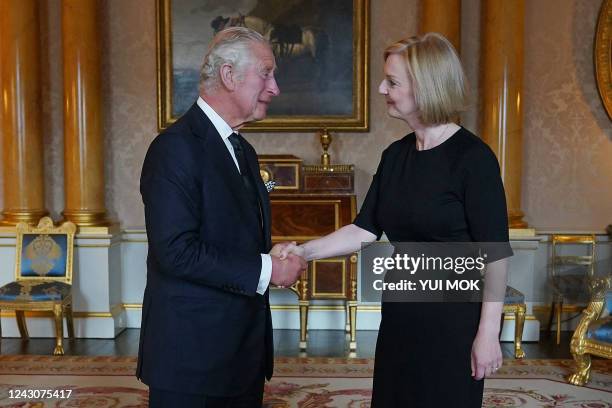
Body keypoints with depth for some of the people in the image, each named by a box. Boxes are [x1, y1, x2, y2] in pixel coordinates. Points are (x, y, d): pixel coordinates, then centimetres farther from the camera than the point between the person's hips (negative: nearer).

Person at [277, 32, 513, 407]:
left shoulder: (473, 157, -15)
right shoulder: (395, 155, 5)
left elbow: (495, 253, -15)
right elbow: (366, 229, 5)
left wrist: (488, 333, -15)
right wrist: (306, 250, -5)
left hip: (453, 320, -6)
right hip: (400, 315, 6)